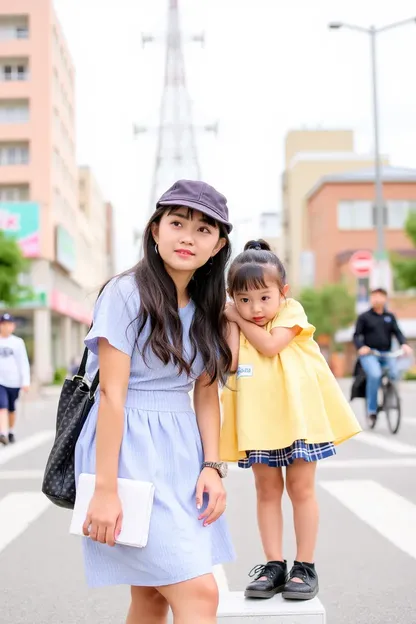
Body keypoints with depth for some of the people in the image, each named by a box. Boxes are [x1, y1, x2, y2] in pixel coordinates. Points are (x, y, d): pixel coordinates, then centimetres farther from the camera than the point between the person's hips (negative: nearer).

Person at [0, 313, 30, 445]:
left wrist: (26, 381, -5)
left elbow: (24, 363, 2)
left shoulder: (18, 342, 3)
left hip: (14, 381, 1)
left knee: (11, 409, 13)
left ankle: (11, 432, 30)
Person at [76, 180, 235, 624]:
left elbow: (206, 393, 11)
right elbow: (112, 393, -14)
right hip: (130, 447, -7)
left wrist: (212, 466, -1)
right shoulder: (126, 294, -10)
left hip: (183, 453, 7)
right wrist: (105, 488, -16)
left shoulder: (205, 309, 11)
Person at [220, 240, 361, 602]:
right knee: (267, 491, 9)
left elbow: (270, 345, -22)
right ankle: (274, 565, 18)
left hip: (297, 415, -3)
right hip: (259, 421, 3)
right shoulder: (235, 325, 4)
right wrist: (233, 322, -11)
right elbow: (229, 366, -12)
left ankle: (305, 567, 14)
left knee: (301, 489, 4)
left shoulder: (291, 311, -5)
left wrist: (240, 318, -11)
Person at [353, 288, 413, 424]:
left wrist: (404, 344, -15)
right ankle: (372, 409, -17)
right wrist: (361, 347, -18)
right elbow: (356, 335, 2)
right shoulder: (364, 317, 7)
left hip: (386, 354, 3)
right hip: (369, 354, -3)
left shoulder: (390, 317, 15)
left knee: (395, 373, -26)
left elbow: (397, 332, 6)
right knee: (375, 375, -29)